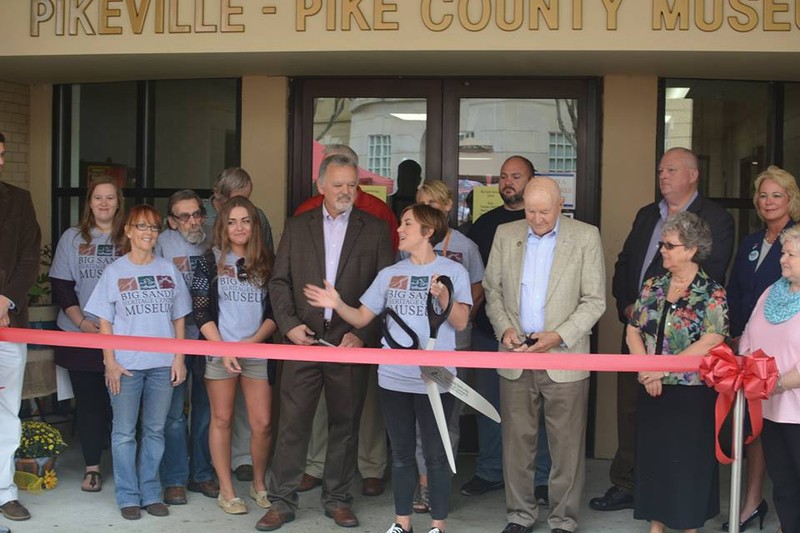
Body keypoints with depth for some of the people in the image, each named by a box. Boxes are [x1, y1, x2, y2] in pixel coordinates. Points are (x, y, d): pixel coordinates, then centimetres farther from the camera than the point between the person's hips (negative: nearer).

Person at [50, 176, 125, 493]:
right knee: (88, 400, 6)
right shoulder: (72, 238, 6)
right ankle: (92, 467, 15)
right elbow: (60, 286, 4)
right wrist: (82, 321, -9)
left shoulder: (130, 240, 2)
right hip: (79, 335, 1)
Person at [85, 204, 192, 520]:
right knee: (124, 432, 3)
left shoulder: (169, 270, 7)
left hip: (162, 364, 2)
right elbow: (105, 322, 2)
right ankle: (128, 496, 13)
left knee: (155, 431, 8)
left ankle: (150, 493, 17)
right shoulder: (114, 271, 2)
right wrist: (110, 361, -6)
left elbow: (178, 318, 9)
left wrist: (179, 358, 3)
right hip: (126, 365, -2)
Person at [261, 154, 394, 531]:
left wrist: (362, 334, -8)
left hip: (350, 341, 0)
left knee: (344, 424, 8)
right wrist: (289, 324, -6)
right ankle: (282, 501, 11)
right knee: (293, 422, 1)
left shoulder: (375, 230, 5)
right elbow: (279, 281, 7)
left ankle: (337, 499, 22)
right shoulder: (296, 227, 9)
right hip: (304, 339, 0)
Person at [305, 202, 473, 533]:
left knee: (436, 454, 5)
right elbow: (361, 318, 7)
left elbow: (460, 323, -8)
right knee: (401, 454, 14)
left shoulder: (453, 271, -3)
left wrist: (444, 298, -24)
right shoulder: (389, 274, 8)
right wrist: (337, 305, -10)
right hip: (393, 377, 4)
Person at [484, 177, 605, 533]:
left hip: (564, 358, -2)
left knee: (566, 445, 2)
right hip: (515, 357, 3)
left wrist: (559, 336, -14)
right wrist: (504, 328, -5)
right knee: (516, 441, 8)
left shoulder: (586, 237, -1)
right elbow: (492, 290, 11)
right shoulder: (505, 235, 8)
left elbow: (594, 300, -3)